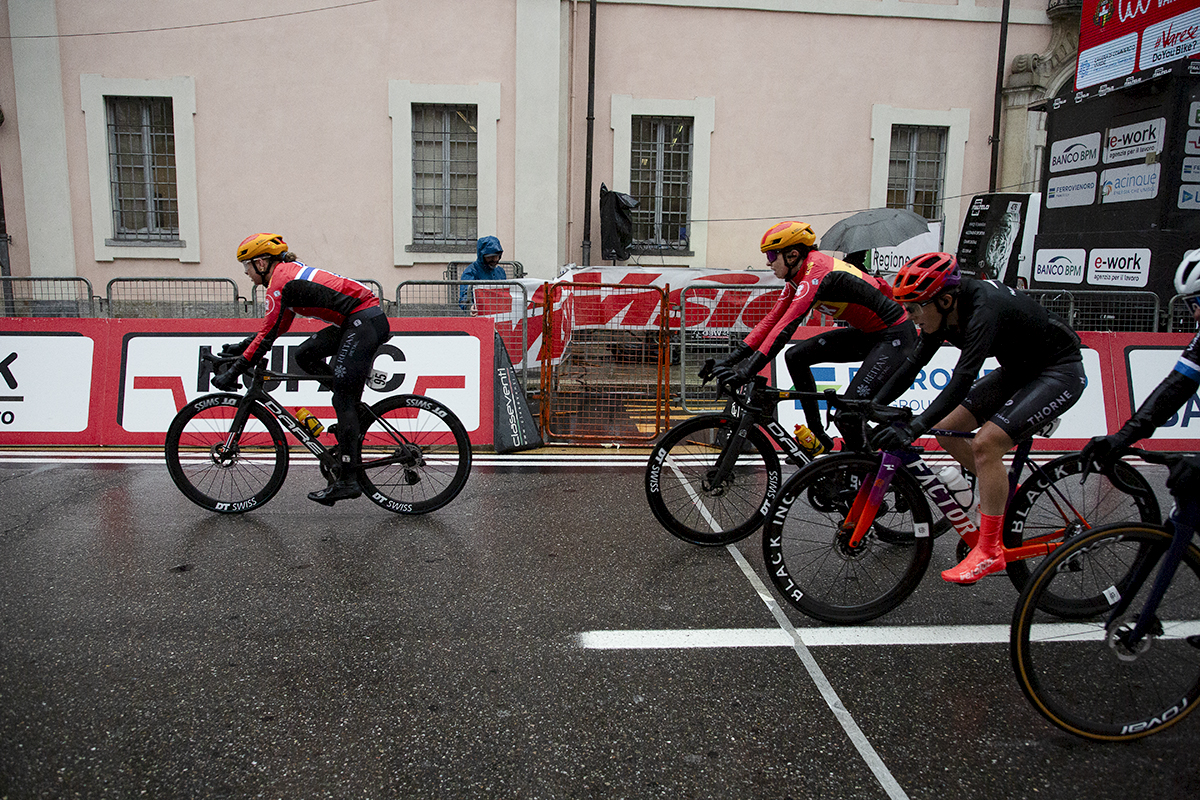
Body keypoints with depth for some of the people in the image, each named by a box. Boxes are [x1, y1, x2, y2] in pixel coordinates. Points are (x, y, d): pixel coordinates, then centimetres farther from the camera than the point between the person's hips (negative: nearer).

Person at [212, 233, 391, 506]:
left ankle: (348, 481, -6)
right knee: (305, 354, 11)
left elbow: (268, 336, -12)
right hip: (358, 322, 9)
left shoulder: (281, 281, -8)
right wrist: (240, 346, 26)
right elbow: (278, 326, 28)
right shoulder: (289, 273, 21)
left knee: (343, 401, -8)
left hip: (365, 322, -9)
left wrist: (232, 373, -7)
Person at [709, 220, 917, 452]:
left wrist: (748, 370, -40)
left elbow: (787, 325, -35)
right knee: (796, 357, 3)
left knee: (847, 415, -19)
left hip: (895, 336, -9)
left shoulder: (817, 272, -25)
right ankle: (818, 437, 10)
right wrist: (732, 359, -5)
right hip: (868, 334, 9)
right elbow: (772, 319, 2)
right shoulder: (799, 276, 3)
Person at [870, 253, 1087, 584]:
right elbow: (912, 365, -2)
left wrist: (913, 428, -48)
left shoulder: (984, 309, -33)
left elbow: (962, 380, -42)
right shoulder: (944, 311, -9)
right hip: (1018, 370, 9)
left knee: (986, 443, -23)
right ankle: (1004, 492, 22)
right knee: (946, 429, 0)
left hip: (1060, 372, -9)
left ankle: (990, 550, -12)